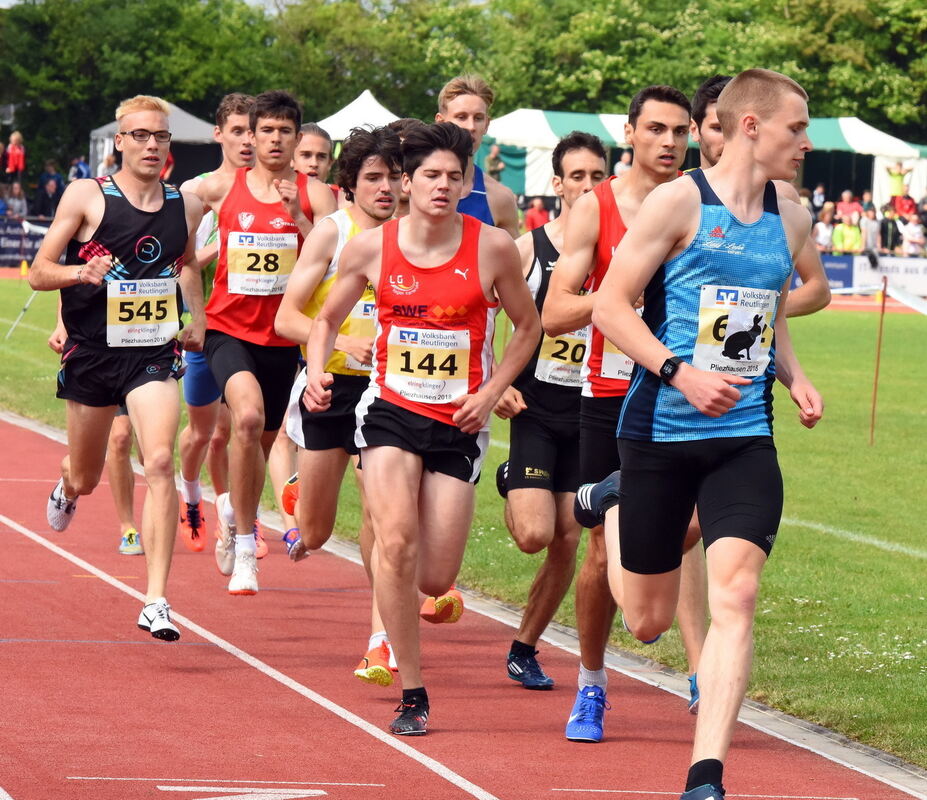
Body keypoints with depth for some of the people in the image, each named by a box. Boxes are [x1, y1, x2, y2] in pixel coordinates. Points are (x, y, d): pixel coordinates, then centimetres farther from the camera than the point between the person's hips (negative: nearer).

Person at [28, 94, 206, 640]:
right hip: (93, 351, -1)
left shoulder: (186, 206, 4)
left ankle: (157, 602, -21)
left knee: (161, 462, -20)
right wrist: (80, 273, -24)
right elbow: (39, 271, -4)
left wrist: (198, 317, 13)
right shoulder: (86, 197, -6)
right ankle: (67, 488, 57)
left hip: (154, 352, 1)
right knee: (86, 477, 15)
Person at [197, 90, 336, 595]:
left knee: (262, 443, 15)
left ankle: (231, 508, 48)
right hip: (228, 328, -2)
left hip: (282, 335, 2)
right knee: (248, 416, -28)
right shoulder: (220, 188, 1)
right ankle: (244, 546, -18)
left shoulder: (315, 195, 0)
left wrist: (298, 218, -20)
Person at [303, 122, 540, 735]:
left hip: (459, 422, 0)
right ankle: (413, 695, -10)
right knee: (396, 546, -21)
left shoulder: (493, 248, -7)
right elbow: (328, 320, 13)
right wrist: (317, 373, -6)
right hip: (391, 409, 0)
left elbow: (528, 326, 8)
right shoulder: (371, 248, -3)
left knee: (435, 580, -1)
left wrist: (491, 392, -4)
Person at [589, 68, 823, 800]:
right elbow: (610, 306, -10)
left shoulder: (791, 219, 10)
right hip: (661, 431, -4)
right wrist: (681, 373, -21)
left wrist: (794, 377, 6)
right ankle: (613, 510, 44)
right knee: (649, 621, 9)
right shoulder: (680, 203, -9)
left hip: (745, 438, 4)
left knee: (735, 594, -16)